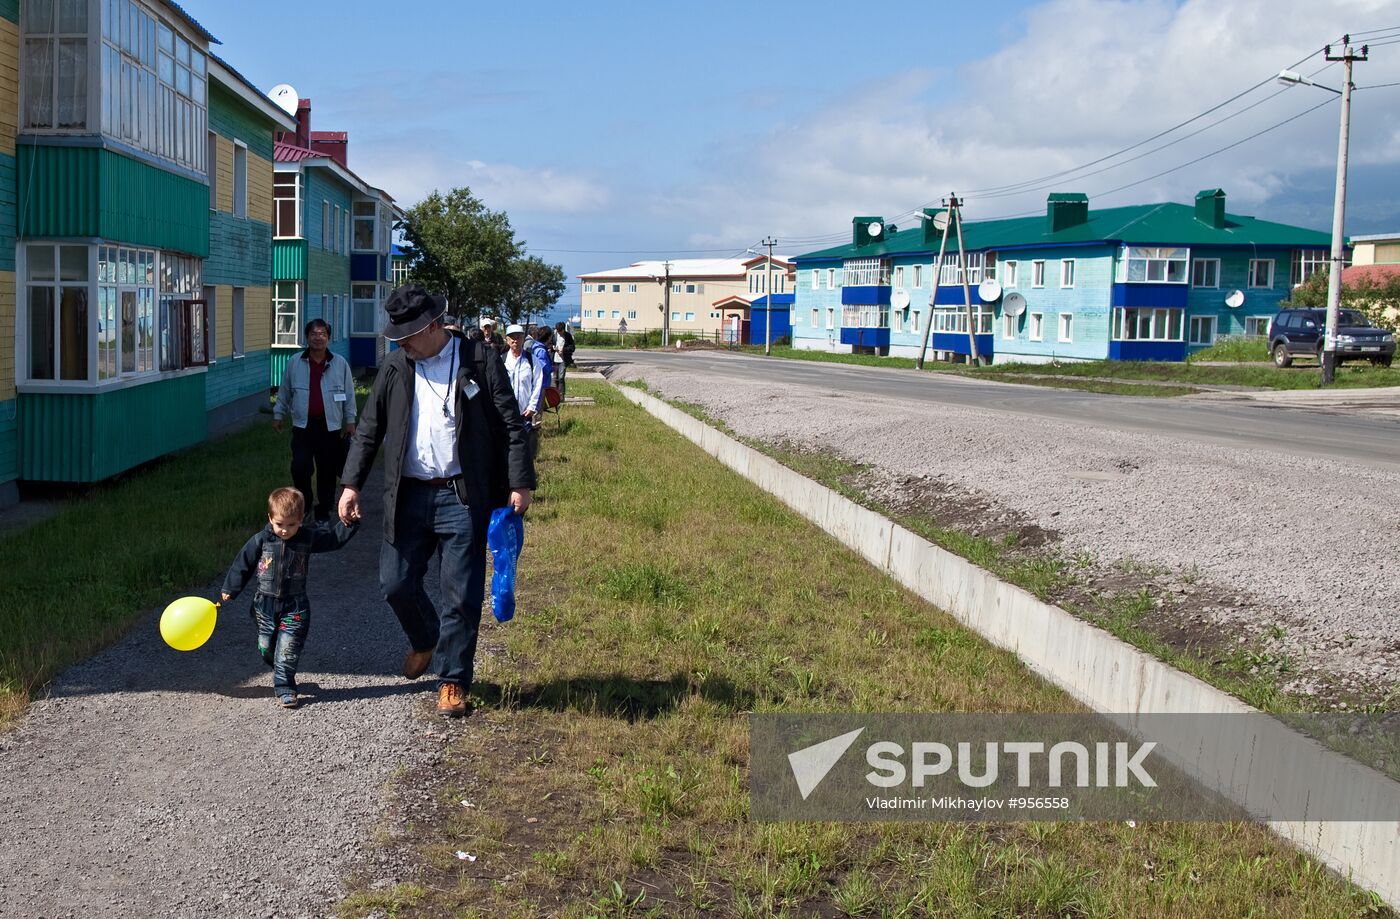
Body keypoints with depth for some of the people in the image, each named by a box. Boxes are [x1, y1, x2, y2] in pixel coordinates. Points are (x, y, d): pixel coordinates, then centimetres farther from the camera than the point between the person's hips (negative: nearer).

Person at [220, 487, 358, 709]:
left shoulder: (308, 538, -6)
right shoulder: (261, 540, -7)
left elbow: (334, 537, 1)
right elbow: (243, 564, 1)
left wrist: (349, 523, -15)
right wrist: (229, 590, 6)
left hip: (294, 606, -2)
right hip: (265, 604, 2)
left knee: (287, 649, -9)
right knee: (266, 649, 12)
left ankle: (284, 687, 0)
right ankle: (282, 677, 35)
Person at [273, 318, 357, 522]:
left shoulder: (340, 364, 3)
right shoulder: (294, 363, 4)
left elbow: (349, 395, 8)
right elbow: (284, 392, 13)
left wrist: (350, 421, 6)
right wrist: (278, 415, 13)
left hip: (330, 427, 0)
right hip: (303, 425, 0)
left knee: (327, 470, 4)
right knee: (300, 467, -11)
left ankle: (324, 509, 17)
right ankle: (303, 503, 11)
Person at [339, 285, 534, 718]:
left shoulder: (480, 360, -4)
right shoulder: (395, 366, 7)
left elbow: (511, 426, -4)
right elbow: (369, 429, 11)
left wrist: (520, 483, -10)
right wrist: (351, 483, 4)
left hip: (462, 496, -4)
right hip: (408, 495, 4)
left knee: (461, 594, 1)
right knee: (395, 584, 7)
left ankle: (453, 680, 17)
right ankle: (424, 641, 38)